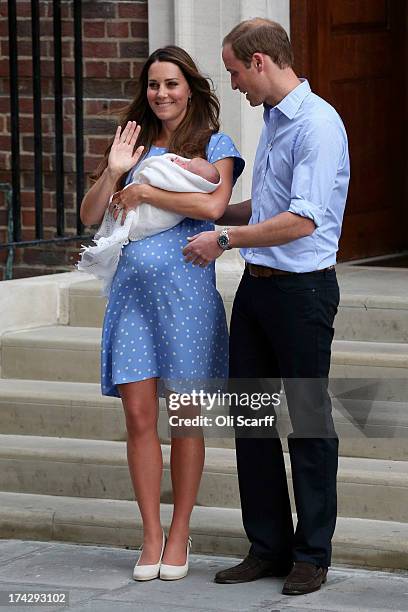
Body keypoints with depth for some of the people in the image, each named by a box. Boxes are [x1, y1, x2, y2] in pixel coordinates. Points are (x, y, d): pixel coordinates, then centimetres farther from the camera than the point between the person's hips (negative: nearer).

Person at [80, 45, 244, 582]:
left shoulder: (214, 145, 3)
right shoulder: (136, 144, 15)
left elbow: (213, 205, -16)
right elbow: (90, 216, 12)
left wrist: (143, 191, -9)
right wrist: (113, 171, -4)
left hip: (185, 287, -3)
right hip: (133, 287, 3)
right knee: (139, 415, -1)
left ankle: (179, 536, 12)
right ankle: (151, 537, 7)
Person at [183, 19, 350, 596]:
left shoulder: (317, 124, -16)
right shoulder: (273, 121, 14)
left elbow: (303, 220, -23)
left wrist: (226, 238, -14)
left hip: (302, 288, -9)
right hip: (257, 285, 9)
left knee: (308, 422, 0)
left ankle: (312, 555, 9)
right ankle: (268, 547, 19)